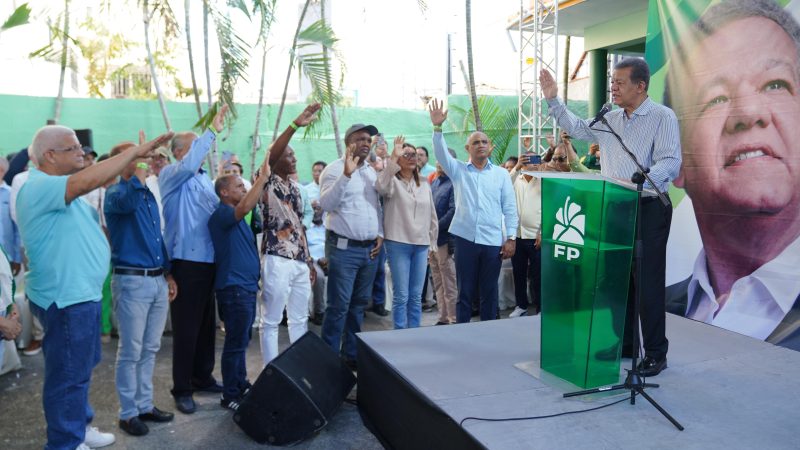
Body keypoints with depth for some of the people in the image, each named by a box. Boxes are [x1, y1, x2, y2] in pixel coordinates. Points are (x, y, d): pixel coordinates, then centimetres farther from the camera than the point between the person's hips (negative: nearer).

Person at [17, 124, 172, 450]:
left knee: (81, 369, 23)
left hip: (81, 294, 11)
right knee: (68, 374, 3)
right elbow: (88, 181, -34)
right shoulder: (38, 187, -20)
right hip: (66, 298, -11)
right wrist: (135, 151, -28)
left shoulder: (60, 191, 14)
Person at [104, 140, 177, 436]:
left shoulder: (149, 194, 14)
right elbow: (130, 199, -36)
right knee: (130, 352, 2)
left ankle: (145, 405, 25)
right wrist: (142, 161, -27)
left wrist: (168, 274, 16)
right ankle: (128, 413, 14)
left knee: (150, 349, 14)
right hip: (132, 281, -7)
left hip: (158, 280, 7)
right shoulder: (115, 193, -9)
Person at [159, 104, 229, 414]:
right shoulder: (171, 174, -5)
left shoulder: (205, 179, 17)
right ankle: (182, 389, 13)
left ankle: (203, 377, 30)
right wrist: (212, 131, -23)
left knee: (207, 323, 15)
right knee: (185, 328, 1)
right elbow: (187, 165, -28)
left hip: (209, 260, 7)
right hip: (185, 261, -7)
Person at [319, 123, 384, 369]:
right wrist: (346, 174, -27)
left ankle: (351, 353, 26)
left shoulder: (372, 172, 14)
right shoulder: (335, 169, -7)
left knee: (359, 304, 14)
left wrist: (380, 234, 9)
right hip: (344, 248, -7)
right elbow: (326, 204, -21)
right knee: (339, 305, -4)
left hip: (370, 248, 7)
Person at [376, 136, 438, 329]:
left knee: (416, 296, 10)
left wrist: (431, 244, 13)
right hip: (398, 243, -5)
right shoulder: (393, 181, -2)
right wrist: (393, 157, -31)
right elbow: (381, 187, -28)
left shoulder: (424, 185, 14)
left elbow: (432, 216, 17)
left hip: (421, 245, 5)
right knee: (401, 295, -2)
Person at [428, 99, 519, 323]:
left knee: (489, 292, 9)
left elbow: (510, 208, 4)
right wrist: (437, 127, -23)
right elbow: (441, 153, -8)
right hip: (465, 238, 0)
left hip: (493, 241, 0)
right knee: (465, 291, 7)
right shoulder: (458, 170, 8)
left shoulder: (502, 174, 7)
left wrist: (511, 238, -2)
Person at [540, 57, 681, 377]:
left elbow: (670, 163, -19)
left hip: (649, 209, -7)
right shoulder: (610, 119, 13)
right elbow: (575, 128, 28)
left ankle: (655, 353, 8)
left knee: (648, 283, -3)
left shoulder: (662, 117, -8)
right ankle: (624, 343, 25)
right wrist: (553, 100, 21)